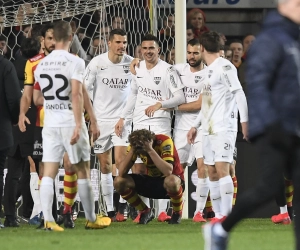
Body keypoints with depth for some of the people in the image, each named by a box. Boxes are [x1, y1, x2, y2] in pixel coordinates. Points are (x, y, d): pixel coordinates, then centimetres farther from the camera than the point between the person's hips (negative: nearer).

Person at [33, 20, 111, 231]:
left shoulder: (42, 64, 8)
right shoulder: (75, 62, -10)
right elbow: (76, 94, -19)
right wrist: (79, 124, -21)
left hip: (50, 123, 4)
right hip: (70, 121, -4)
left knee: (49, 173, 1)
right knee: (83, 172, 7)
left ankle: (48, 220, -8)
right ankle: (91, 219, 14)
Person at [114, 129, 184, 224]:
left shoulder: (164, 141, -24)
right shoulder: (135, 144, -12)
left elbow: (168, 171, -38)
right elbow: (121, 173, -19)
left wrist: (150, 150, -39)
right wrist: (132, 150, -27)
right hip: (151, 181, 5)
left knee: (171, 181, -42)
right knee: (119, 182, -16)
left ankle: (177, 213, -10)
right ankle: (145, 212, 4)